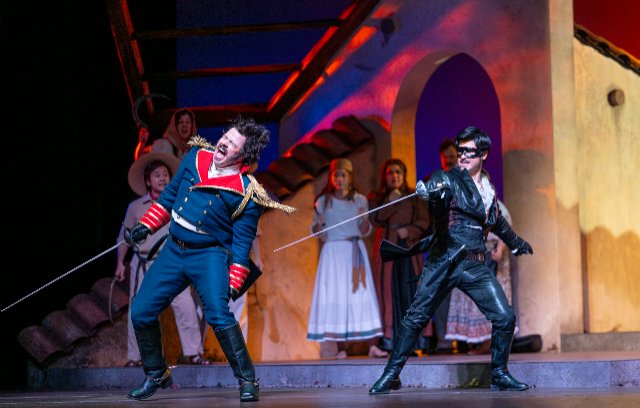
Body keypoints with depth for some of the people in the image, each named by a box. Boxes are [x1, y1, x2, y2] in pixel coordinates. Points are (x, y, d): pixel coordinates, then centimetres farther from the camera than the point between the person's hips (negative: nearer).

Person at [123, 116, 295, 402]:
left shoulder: (246, 192, -13)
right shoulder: (196, 157, 2)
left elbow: (242, 241, -10)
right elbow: (169, 195, 14)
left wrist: (234, 283, -16)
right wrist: (146, 227, 11)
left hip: (210, 255, -5)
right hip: (173, 251, 5)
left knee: (219, 315, -24)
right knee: (141, 313, 3)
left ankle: (247, 381, -10)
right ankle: (156, 374, 25)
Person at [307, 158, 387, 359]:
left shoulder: (360, 200, 9)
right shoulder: (323, 202, 7)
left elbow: (365, 231, 9)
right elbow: (317, 232, 10)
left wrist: (364, 219, -11)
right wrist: (318, 225, -11)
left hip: (356, 252, 0)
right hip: (333, 252, 0)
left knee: (362, 295, -6)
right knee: (335, 297, -6)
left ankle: (373, 346, -9)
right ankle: (341, 348, -4)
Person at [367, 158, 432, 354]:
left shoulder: (415, 197, 15)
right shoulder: (375, 197, 12)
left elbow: (424, 221, 7)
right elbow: (375, 220, -2)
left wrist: (409, 231, -10)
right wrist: (390, 202, -11)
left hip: (410, 246, 1)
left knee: (412, 289, -7)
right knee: (388, 290, -8)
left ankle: (418, 338, -8)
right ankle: (389, 339, -10)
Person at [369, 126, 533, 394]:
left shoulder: (488, 188, 16)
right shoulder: (448, 178, 0)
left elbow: (497, 221, 34)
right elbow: (436, 189, -23)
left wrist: (516, 243, 49)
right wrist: (431, 194, -48)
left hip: (474, 265, 4)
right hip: (443, 261, -4)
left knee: (505, 317, -5)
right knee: (416, 318, -7)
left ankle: (500, 375, 12)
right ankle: (391, 375, 3)